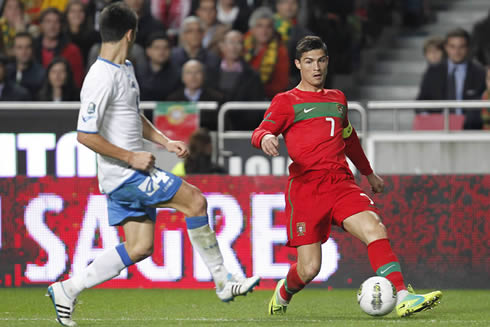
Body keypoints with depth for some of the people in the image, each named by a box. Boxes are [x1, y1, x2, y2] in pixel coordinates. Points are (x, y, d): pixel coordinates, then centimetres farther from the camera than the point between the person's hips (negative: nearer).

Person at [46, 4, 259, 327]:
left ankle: (67, 290, 12)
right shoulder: (102, 78, -19)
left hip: (132, 173, 10)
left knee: (140, 247, 8)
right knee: (195, 201, -13)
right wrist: (131, 157, -19)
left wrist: (166, 141, 15)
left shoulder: (126, 69, 14)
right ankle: (223, 281, -5)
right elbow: (85, 135, -22)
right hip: (124, 175, -10)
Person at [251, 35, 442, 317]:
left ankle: (402, 297, -33)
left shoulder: (337, 98, 23)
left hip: (341, 183, 4)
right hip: (306, 186, -4)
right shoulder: (286, 101, 7)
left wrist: (369, 172, 46)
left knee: (375, 229, -24)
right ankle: (284, 294, 27)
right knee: (309, 269, -7)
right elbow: (261, 132, -6)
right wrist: (265, 139, -31)